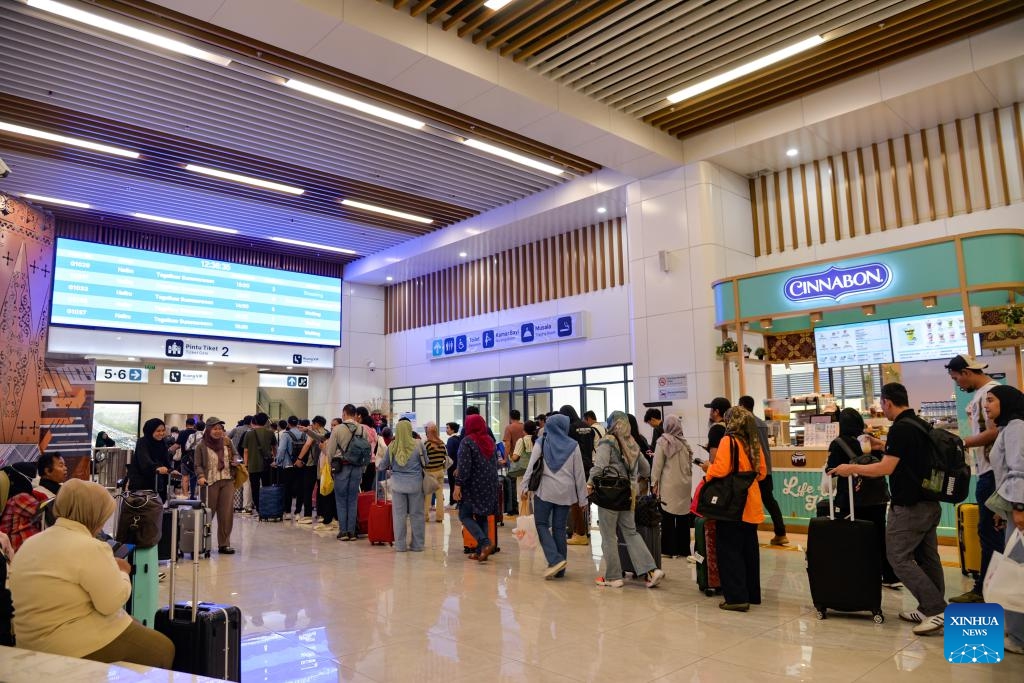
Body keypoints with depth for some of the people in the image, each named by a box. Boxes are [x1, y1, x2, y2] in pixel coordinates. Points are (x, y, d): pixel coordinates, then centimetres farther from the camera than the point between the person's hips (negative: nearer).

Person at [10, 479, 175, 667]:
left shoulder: (31, 543, 6)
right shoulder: (90, 548, -22)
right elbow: (112, 603, -21)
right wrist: (122, 572, -4)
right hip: (75, 646, -10)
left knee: (138, 629, 25)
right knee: (163, 649, 4)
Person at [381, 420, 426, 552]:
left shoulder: (392, 447, -6)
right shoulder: (418, 445, -8)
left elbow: (382, 465, 5)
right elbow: (426, 462, 6)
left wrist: (389, 467, 26)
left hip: (397, 483, 1)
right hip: (415, 482, 0)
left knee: (399, 514, 9)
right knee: (416, 514, 9)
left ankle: (400, 545, 14)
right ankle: (417, 544, 15)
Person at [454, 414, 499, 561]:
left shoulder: (467, 441, -11)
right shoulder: (490, 440, 10)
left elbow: (464, 465, -17)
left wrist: (458, 485, -15)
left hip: (473, 485, -7)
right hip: (489, 485, 7)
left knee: (465, 516, 1)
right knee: (482, 516, 13)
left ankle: (485, 543, -15)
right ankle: (481, 551, 10)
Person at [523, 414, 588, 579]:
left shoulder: (541, 443, 0)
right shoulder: (573, 445, 2)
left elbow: (531, 466, -3)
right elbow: (579, 472, 4)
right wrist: (582, 496, 9)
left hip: (544, 490, -2)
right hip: (565, 491, 2)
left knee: (542, 524, 7)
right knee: (559, 528, 8)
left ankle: (555, 559, -11)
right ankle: (559, 569, 12)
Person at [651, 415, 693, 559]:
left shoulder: (663, 441, -5)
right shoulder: (685, 442, 5)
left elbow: (657, 464, -6)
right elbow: (690, 463, 12)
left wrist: (654, 483, -1)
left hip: (669, 485, -4)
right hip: (685, 484, 4)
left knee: (668, 516, 2)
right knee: (683, 516, 9)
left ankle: (668, 549, 5)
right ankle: (683, 548, 15)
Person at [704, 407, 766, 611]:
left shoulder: (728, 441, -14)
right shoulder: (754, 442, 6)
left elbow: (720, 470, -23)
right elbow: (761, 472, 12)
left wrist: (708, 467, -3)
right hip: (751, 505, 7)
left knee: (730, 551, 1)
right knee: (749, 549, 16)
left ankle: (736, 597, 1)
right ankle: (752, 593, 25)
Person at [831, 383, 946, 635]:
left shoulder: (900, 428, -20)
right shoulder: (920, 424, 9)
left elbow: (886, 468, -22)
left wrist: (852, 469, -13)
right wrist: (884, 445, 29)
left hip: (909, 507, -10)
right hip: (929, 503, 10)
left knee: (899, 558, -2)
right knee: (927, 557, 13)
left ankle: (936, 610, -3)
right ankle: (930, 609, 20)